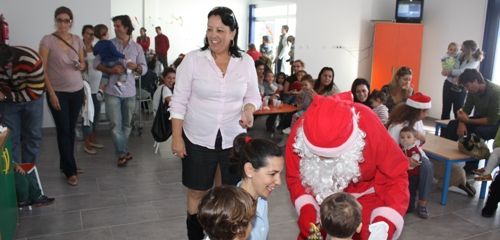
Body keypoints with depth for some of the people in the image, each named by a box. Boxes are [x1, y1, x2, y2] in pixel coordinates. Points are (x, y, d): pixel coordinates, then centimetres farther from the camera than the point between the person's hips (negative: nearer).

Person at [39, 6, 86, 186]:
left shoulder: (77, 40, 4)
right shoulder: (48, 40, -8)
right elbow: (42, 70, -9)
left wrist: (81, 66, -10)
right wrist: (51, 93, -15)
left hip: (77, 91, 4)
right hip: (58, 92, -4)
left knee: (71, 130, 11)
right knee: (63, 131, 0)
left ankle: (65, 164, 28)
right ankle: (71, 171, 8)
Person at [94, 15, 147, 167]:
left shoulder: (137, 47, 5)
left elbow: (144, 69, 5)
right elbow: (96, 63, -2)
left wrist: (136, 67, -17)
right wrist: (111, 70, -19)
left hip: (129, 91, 2)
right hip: (112, 91, -2)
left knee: (127, 124, 12)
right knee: (116, 125, -3)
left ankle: (122, 151, 29)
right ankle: (123, 154, 9)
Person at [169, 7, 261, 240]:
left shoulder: (246, 62, -1)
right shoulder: (192, 59, -7)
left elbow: (253, 96, 7)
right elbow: (179, 101, -5)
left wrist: (249, 109, -16)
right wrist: (177, 137, -8)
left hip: (234, 139, 2)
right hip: (198, 139, -1)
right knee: (196, 192, 12)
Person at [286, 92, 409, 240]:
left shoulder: (369, 126, -35)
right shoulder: (298, 133, -29)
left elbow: (396, 176, -26)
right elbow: (294, 178, -14)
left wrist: (385, 221, -38)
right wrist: (306, 209, -31)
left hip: (366, 195, -1)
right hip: (322, 197, 2)